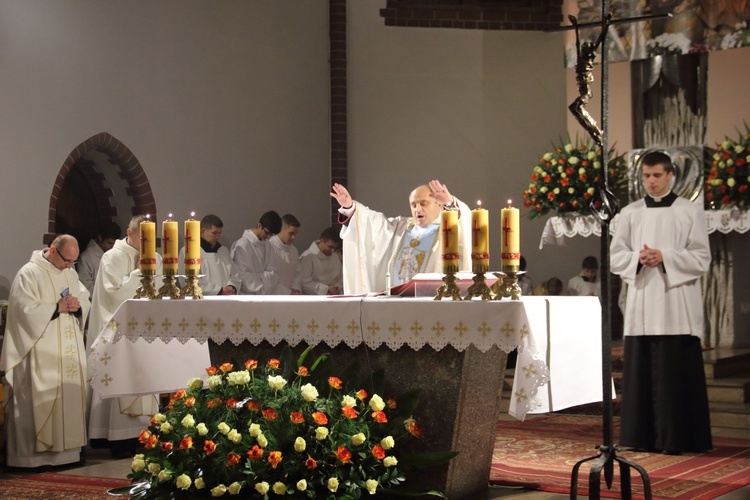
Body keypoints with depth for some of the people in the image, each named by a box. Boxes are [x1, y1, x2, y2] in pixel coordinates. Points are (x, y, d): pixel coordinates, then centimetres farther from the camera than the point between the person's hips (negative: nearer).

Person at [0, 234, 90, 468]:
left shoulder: (70, 273, 14)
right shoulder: (29, 274, -9)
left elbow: (85, 301, 16)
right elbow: (26, 309, -16)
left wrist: (77, 305, -7)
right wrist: (58, 307, -17)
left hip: (70, 350, 7)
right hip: (42, 353, -7)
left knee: (71, 394, 6)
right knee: (40, 400, -6)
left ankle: (67, 448, 13)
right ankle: (36, 452, -1)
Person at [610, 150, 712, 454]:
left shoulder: (690, 212, 4)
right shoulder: (630, 214, 11)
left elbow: (702, 259, 0)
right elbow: (615, 257, 11)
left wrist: (665, 257, -13)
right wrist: (638, 257, -9)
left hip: (676, 306, -2)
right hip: (641, 304, 3)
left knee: (676, 372, -4)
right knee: (641, 370, 2)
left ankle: (676, 437, 2)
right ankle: (643, 436, 8)